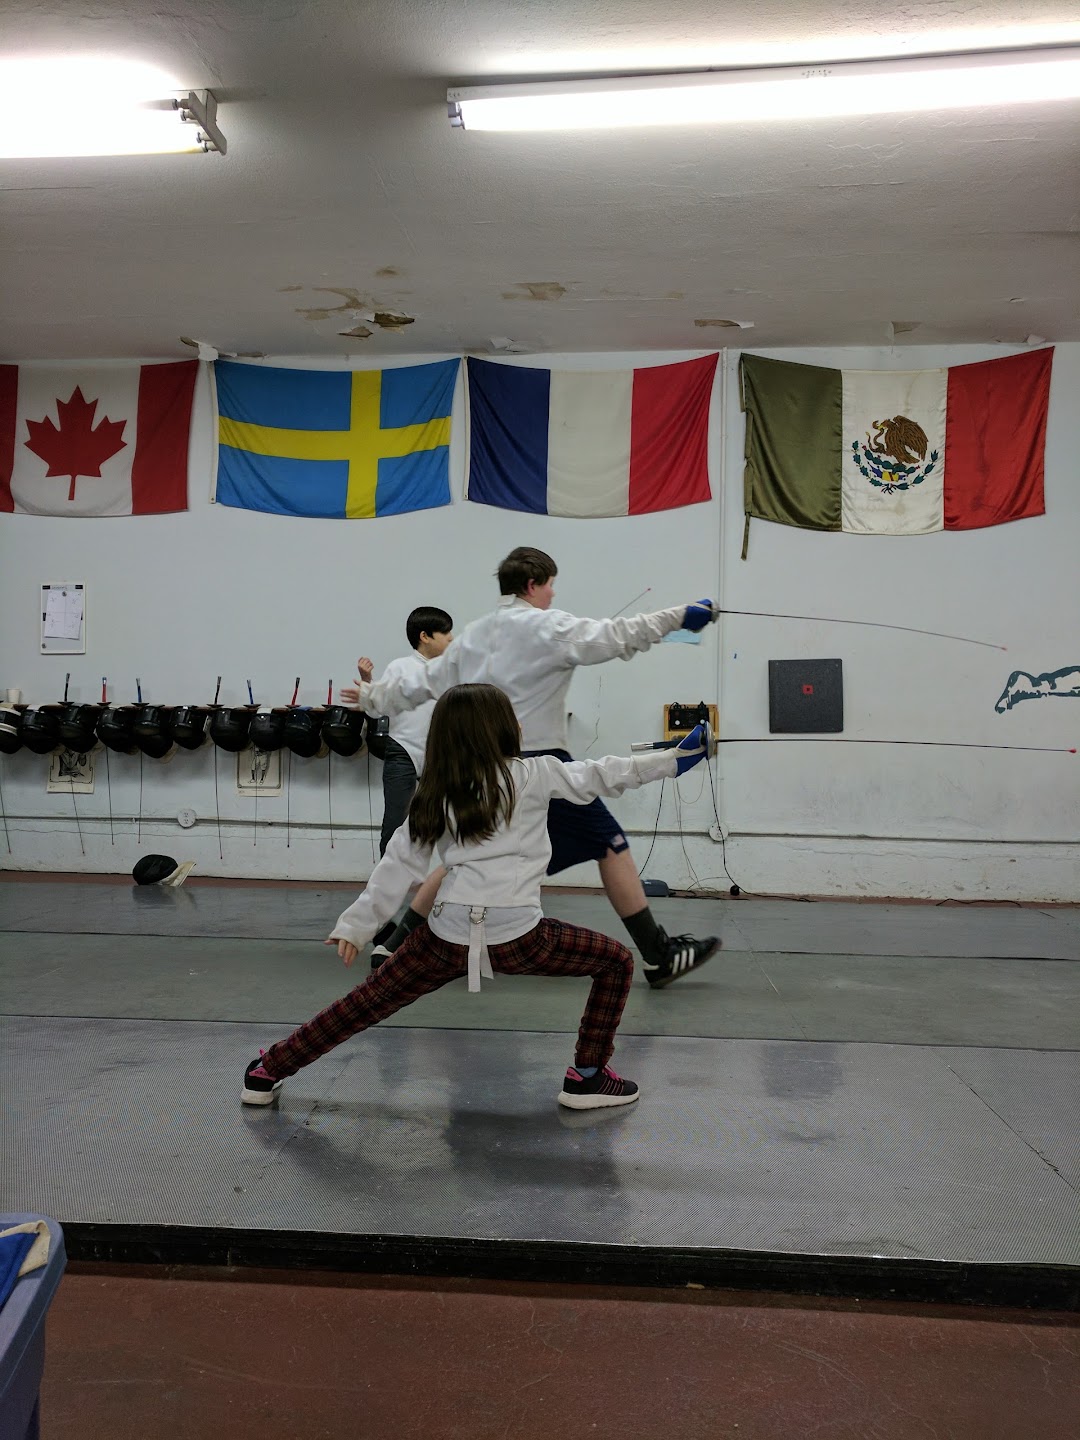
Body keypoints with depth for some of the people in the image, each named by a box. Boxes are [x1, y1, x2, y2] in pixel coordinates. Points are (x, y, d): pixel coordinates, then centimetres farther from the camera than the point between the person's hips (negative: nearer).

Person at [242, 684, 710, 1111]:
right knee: (616, 962, 17)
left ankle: (267, 1074, 26)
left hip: (449, 935, 4)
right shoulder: (532, 774, 0)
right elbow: (602, 776, 5)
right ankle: (586, 1078, 18)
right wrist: (673, 758, 13)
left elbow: (399, 866, 8)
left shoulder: (435, 792, 10)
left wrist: (355, 926, 13)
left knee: (363, 1005, 20)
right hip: (516, 935, -4)